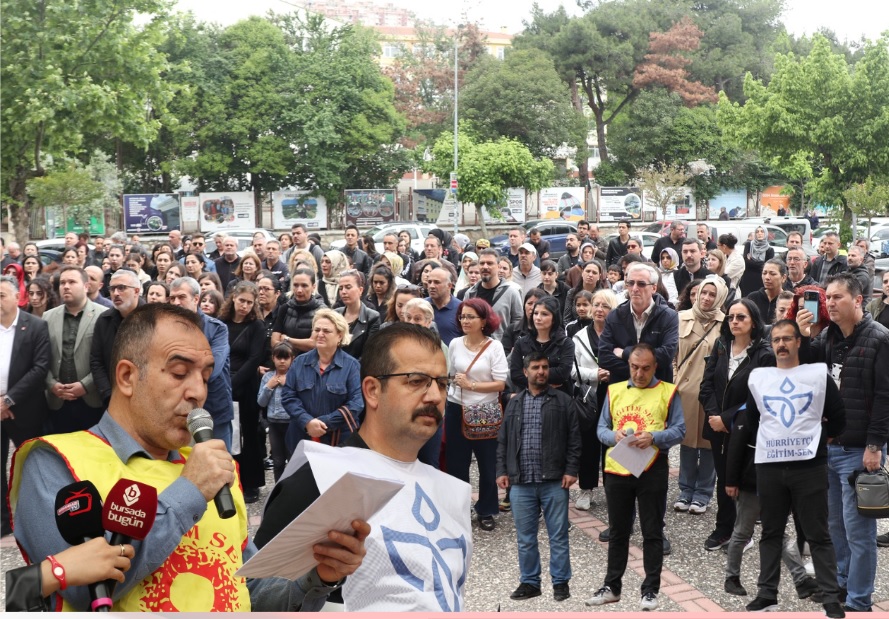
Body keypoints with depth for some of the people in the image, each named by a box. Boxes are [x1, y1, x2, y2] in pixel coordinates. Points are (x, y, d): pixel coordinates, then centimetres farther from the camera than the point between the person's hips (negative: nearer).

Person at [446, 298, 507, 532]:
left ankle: (486, 511, 22)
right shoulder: (455, 344, 1)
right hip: (457, 410, 2)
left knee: (487, 465, 7)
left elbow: (501, 384, -11)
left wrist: (471, 385, -16)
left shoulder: (494, 346, -8)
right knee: (456, 463, 9)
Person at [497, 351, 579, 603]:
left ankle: (560, 582, 15)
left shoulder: (563, 401, 3)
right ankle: (529, 582, 20)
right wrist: (502, 471, 5)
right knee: (525, 538, 9)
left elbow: (574, 439, 0)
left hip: (554, 481, -3)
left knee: (558, 536, 4)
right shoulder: (514, 403, 12)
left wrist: (571, 470, -7)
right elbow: (503, 441, 13)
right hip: (520, 483, 3)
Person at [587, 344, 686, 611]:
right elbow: (601, 428, 8)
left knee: (652, 532, 6)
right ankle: (612, 586, 24)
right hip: (616, 471, 3)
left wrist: (653, 437, -21)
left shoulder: (668, 392, 0)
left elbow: (679, 430, -5)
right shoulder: (614, 390, 9)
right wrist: (614, 436, -13)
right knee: (618, 532, 13)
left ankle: (650, 590, 15)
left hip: (652, 471, -3)